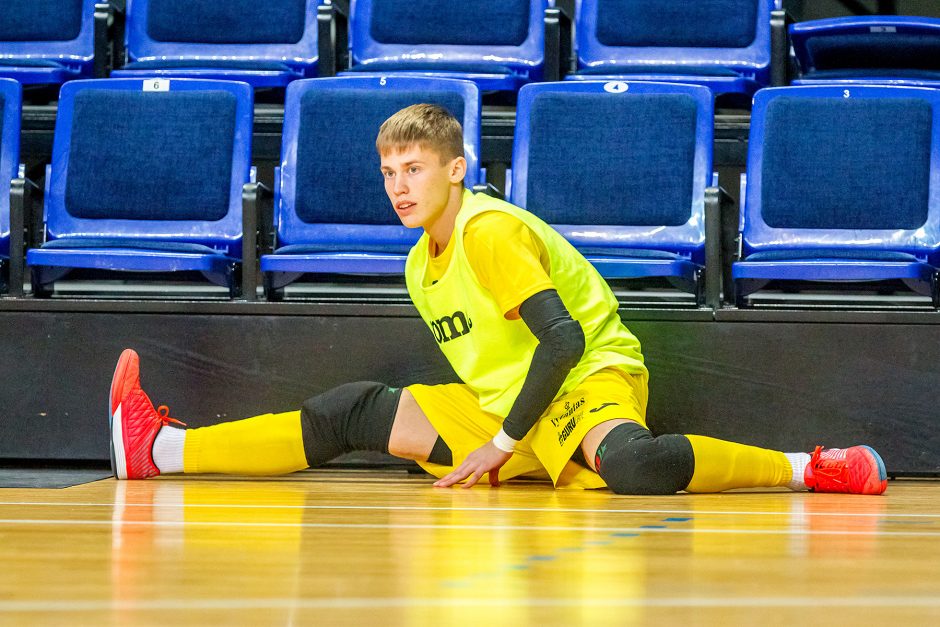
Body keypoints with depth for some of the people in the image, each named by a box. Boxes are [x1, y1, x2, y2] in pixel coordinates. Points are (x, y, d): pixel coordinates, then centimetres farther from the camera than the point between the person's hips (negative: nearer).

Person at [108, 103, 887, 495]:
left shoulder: (490, 231, -16)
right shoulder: (421, 264, 12)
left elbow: (564, 340, -22)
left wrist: (505, 442, -19)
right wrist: (490, 437, 12)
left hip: (589, 378, -9)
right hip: (503, 407, 9)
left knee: (627, 463, -43)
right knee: (356, 413, 3)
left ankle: (809, 469, -37)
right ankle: (160, 449, 3)